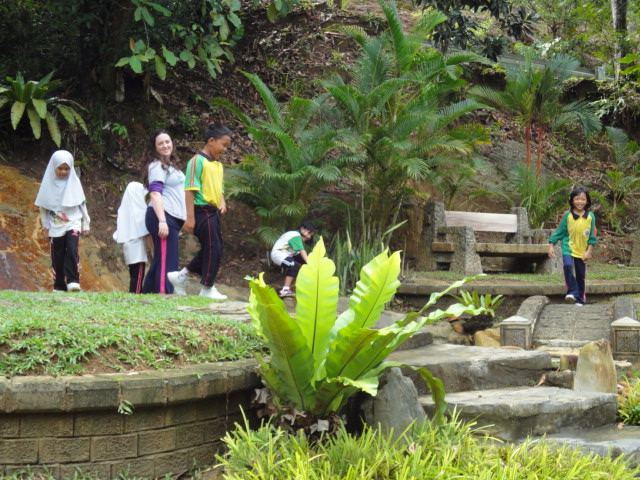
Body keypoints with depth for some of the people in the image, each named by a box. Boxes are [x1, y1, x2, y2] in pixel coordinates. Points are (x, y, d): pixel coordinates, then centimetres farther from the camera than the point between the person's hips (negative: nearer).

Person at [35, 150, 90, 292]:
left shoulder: (74, 182, 1)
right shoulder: (48, 183, -1)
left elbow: (82, 204, 7)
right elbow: (43, 206, 7)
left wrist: (85, 224, 9)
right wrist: (45, 225, 8)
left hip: (73, 223, -1)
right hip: (55, 226, 1)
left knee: (72, 250, -22)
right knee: (57, 257, 3)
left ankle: (73, 281, -20)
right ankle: (59, 286, 12)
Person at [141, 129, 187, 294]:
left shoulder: (171, 165, 21)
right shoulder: (157, 165, -6)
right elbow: (155, 194, -16)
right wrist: (162, 221, -25)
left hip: (173, 218, 9)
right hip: (162, 216, -9)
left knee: (160, 261, 11)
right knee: (167, 261, -14)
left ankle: (147, 294, 16)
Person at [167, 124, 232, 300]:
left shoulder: (218, 165, 17)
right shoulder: (198, 161, -9)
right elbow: (190, 189, -14)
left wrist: (222, 203, 4)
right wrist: (190, 217, -18)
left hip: (213, 212, 9)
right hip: (202, 211, -9)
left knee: (209, 249, 12)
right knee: (213, 249, -5)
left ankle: (181, 276, 21)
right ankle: (207, 288, 6)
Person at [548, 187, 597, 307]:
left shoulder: (590, 216, -2)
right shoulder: (567, 215, -4)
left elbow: (592, 236, 2)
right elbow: (560, 232, 2)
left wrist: (589, 251, -4)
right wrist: (551, 245, -3)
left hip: (582, 251, 2)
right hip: (568, 247, -2)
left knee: (581, 276, 8)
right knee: (567, 266, -28)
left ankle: (580, 300, 21)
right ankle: (572, 292, -16)